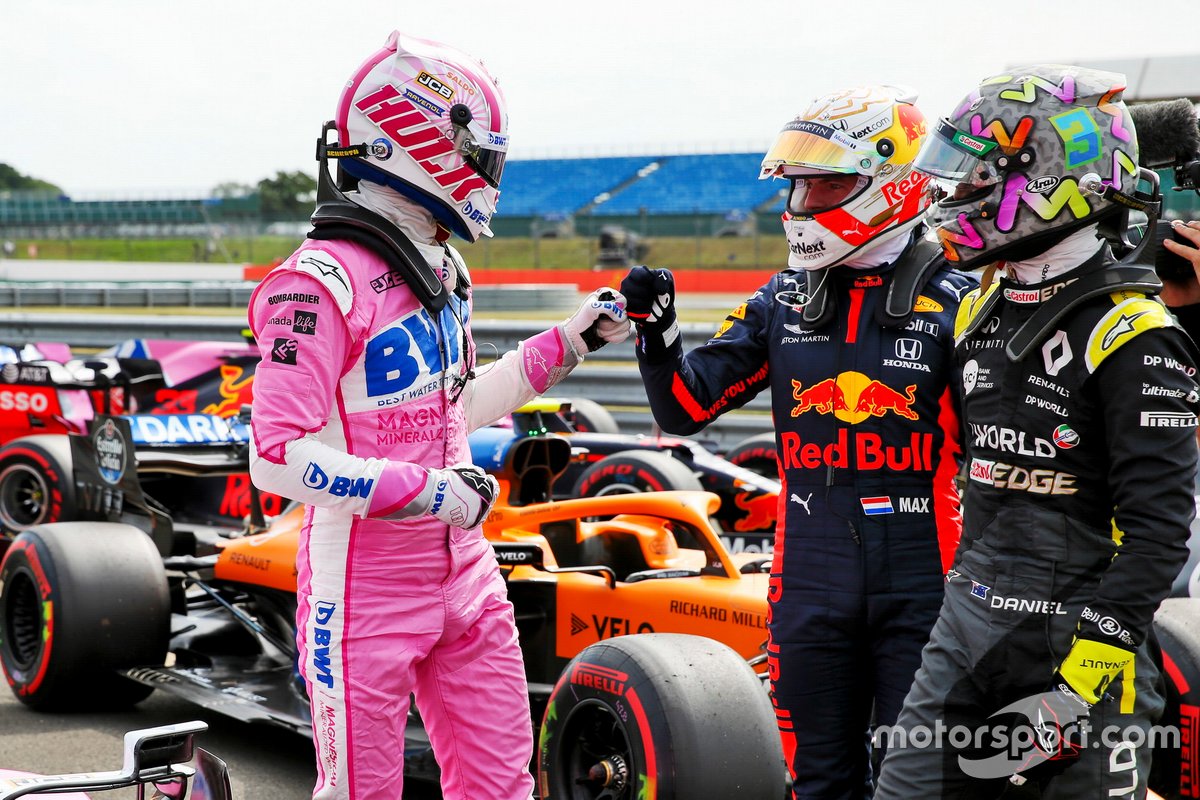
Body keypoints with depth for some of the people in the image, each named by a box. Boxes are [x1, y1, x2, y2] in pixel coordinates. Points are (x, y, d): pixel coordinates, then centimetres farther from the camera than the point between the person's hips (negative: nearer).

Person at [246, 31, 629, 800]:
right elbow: (278, 456, -24)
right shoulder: (321, 282, -19)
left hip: (462, 571, 8)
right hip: (364, 585, -8)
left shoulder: (440, 271, 10)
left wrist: (566, 345, 19)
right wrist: (425, 492, -22)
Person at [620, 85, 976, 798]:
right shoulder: (783, 303, 7)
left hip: (922, 589, -4)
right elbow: (687, 406, 5)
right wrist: (657, 330, -11)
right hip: (811, 586, 4)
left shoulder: (953, 304, -5)